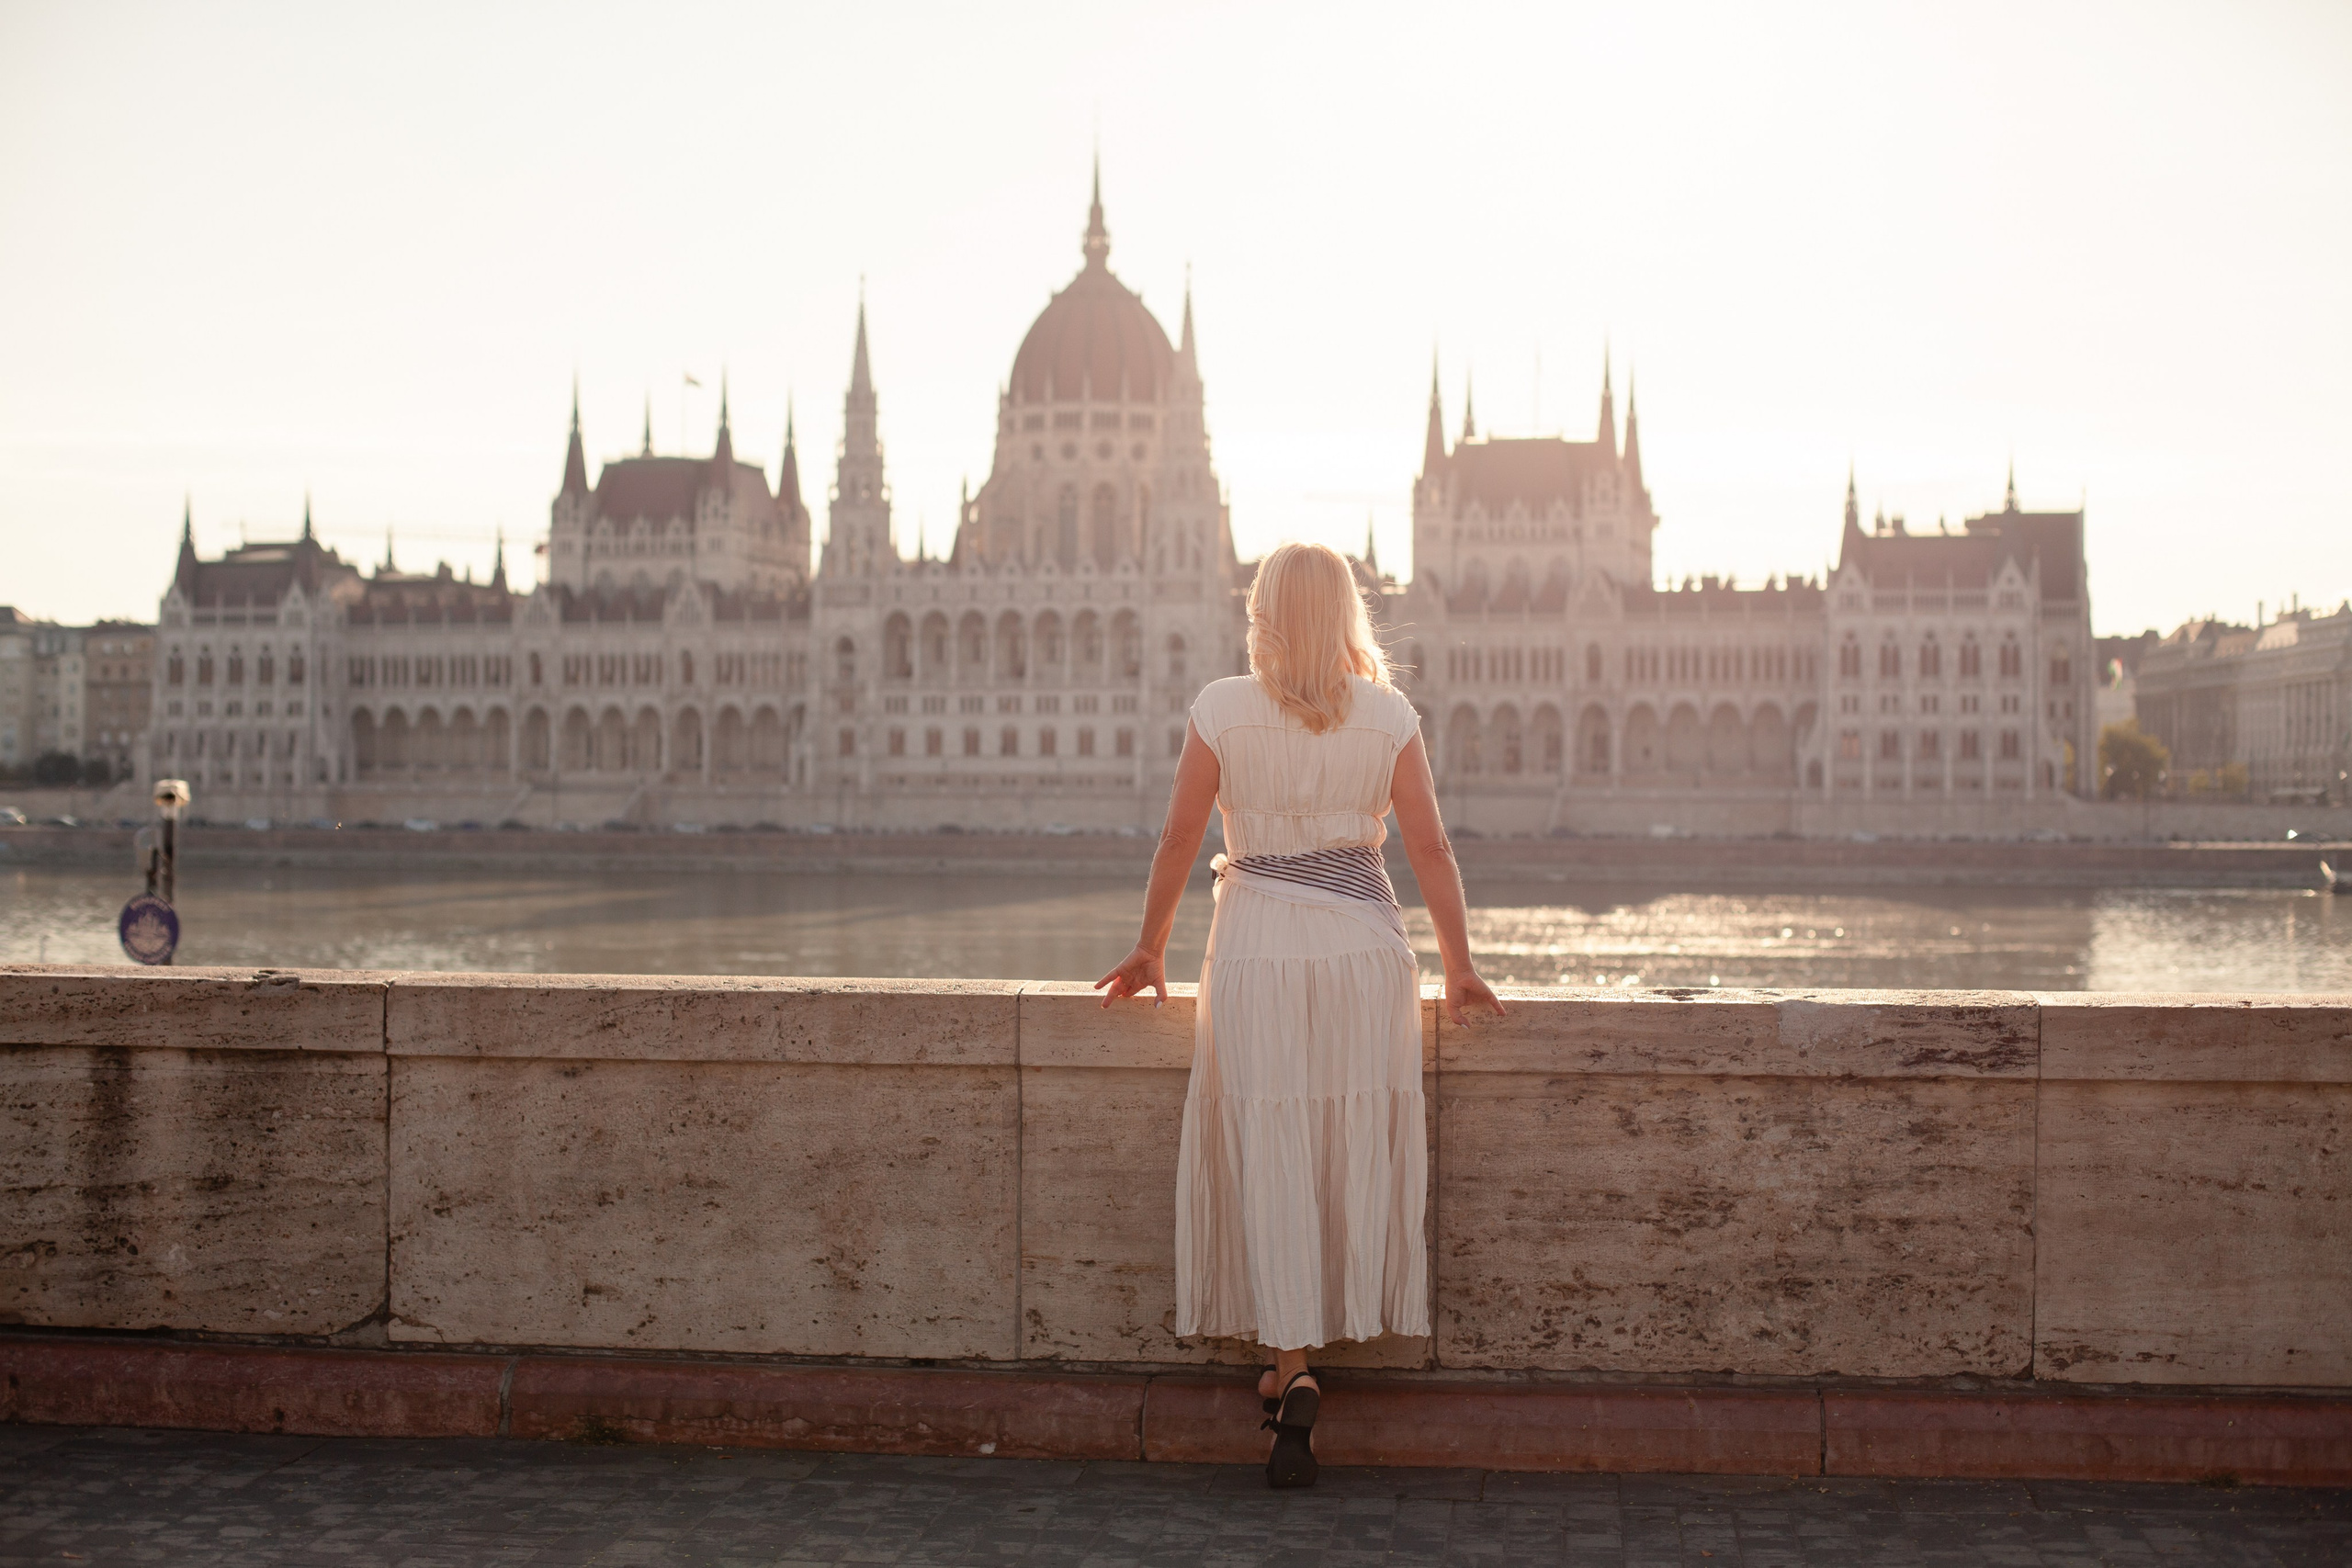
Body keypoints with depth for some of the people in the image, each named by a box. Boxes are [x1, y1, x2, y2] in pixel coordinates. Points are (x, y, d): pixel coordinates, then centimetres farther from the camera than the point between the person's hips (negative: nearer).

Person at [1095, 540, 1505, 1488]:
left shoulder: (1223, 709, -3)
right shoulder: (1388, 715, 1)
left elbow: (1178, 841, 0)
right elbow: (1429, 850, 1)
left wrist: (1150, 950, 12)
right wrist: (1459, 966, 9)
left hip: (1259, 947, -1)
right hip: (1365, 946, 1)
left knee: (1270, 1153, 2)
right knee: (1357, 1149, 10)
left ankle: (1293, 1363, -3)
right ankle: (1323, 1342, 18)